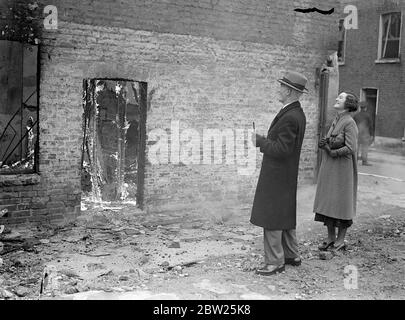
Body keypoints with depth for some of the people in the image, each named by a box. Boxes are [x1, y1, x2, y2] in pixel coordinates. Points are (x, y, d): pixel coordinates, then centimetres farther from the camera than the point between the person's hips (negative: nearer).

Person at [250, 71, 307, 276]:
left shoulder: (290, 117, -22)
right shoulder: (297, 113, 10)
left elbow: (281, 149, -25)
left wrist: (260, 141, -15)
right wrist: (265, 142, 10)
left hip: (276, 176, -10)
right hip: (287, 175, 10)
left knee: (272, 219, -2)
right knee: (285, 216, 19)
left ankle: (274, 262, 6)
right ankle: (291, 255, 30)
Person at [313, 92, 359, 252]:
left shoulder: (349, 123, -11)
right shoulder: (335, 121, 13)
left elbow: (351, 148, -18)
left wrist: (332, 152, -12)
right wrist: (325, 143, -6)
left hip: (341, 168, -8)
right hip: (328, 168, 8)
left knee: (340, 204, 0)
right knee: (327, 203, 9)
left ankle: (340, 242, 12)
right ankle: (330, 238, 20)